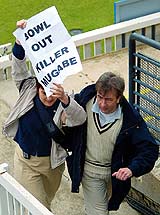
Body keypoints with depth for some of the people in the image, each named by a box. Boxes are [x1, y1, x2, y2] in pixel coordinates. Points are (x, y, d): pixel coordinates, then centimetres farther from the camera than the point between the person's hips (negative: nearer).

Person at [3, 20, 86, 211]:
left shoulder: (62, 105, -23)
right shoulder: (29, 91, -16)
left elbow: (80, 118, -42)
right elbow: (19, 67, -26)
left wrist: (64, 99, -63)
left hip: (53, 162, 1)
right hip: (26, 161, -1)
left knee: (47, 199, 26)